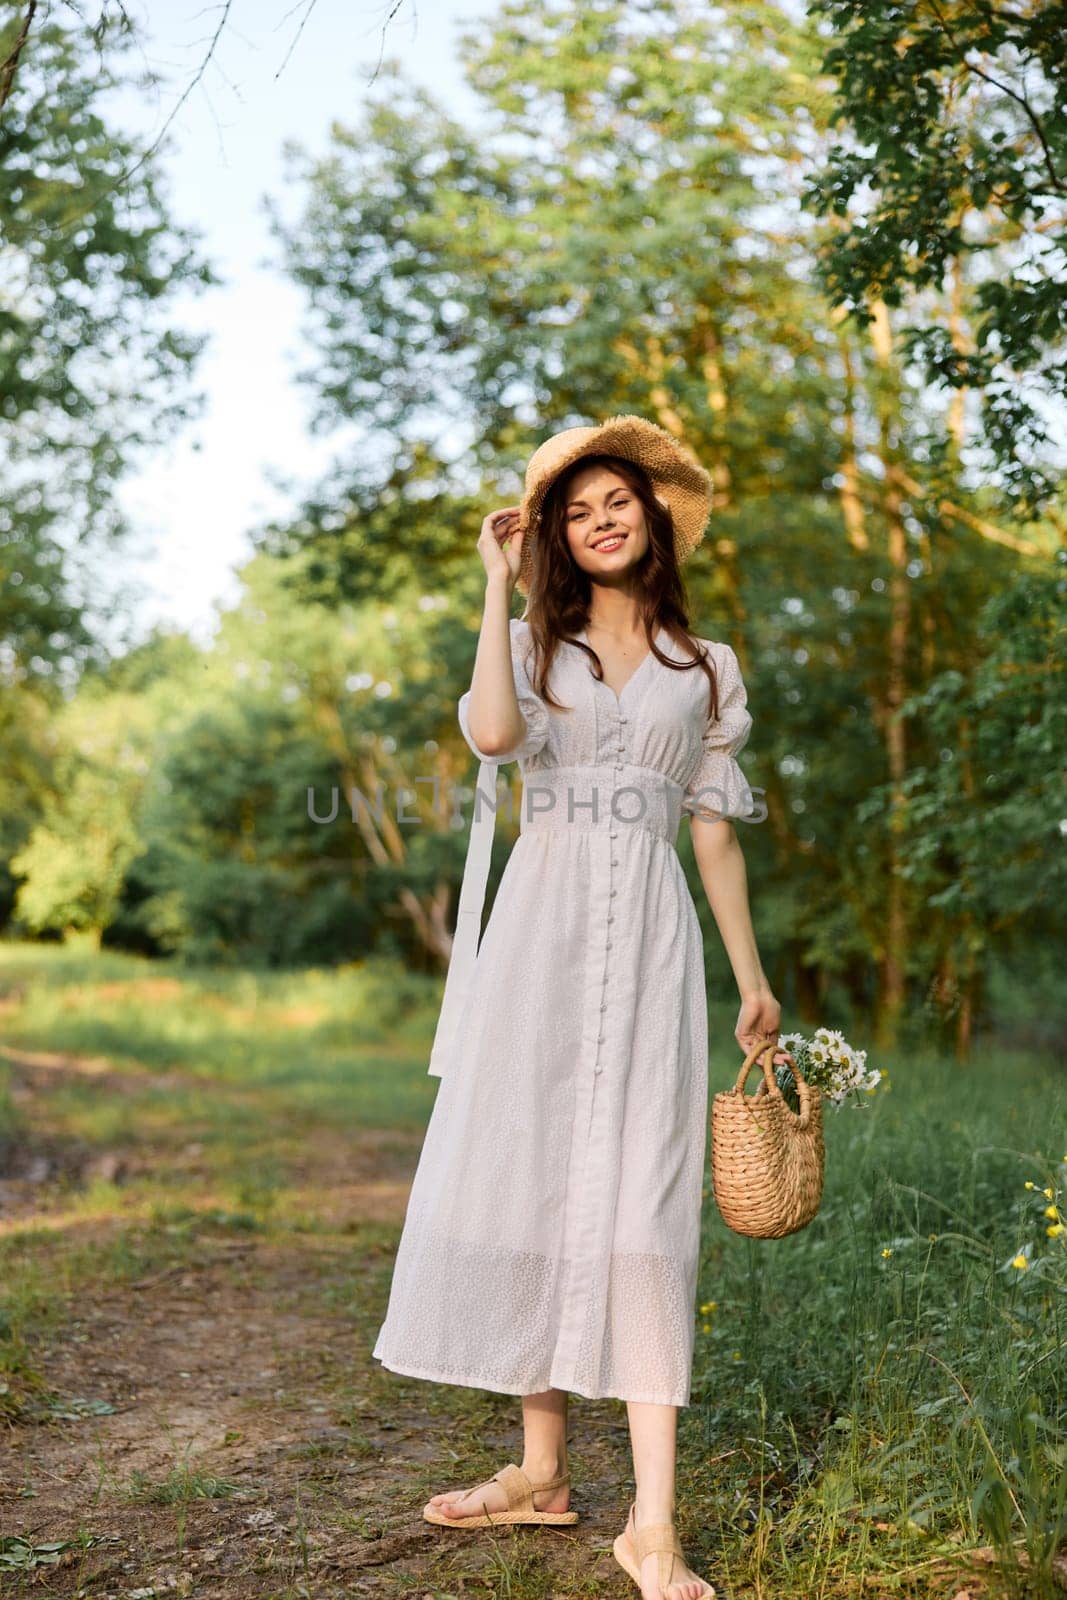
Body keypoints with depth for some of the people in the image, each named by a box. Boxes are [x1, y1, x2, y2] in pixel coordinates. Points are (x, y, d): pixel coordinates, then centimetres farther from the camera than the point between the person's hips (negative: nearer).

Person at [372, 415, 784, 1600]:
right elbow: (492, 733, -13)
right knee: (525, 1185, 2)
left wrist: (752, 981, 11)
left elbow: (715, 833, 14)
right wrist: (500, 583, -5)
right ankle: (542, 1470, 17)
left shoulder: (706, 670, 13)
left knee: (636, 1204, -8)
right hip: (539, 932, 1)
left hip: (648, 938, -1)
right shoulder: (533, 644, 11)